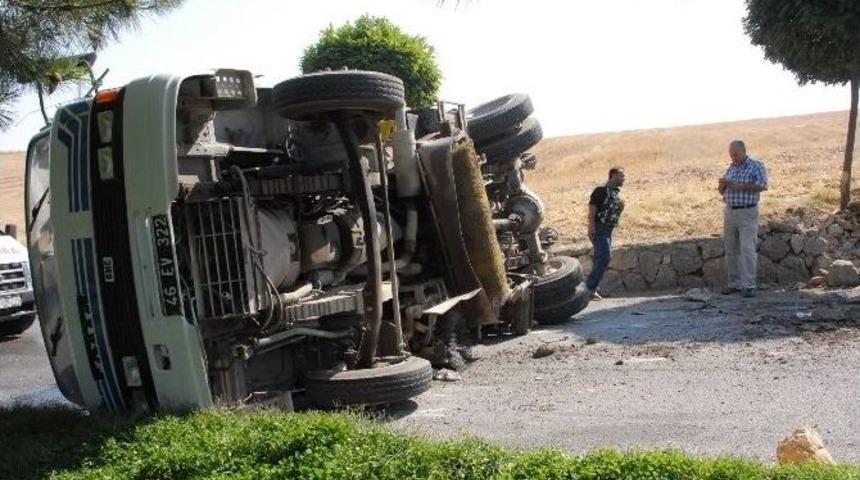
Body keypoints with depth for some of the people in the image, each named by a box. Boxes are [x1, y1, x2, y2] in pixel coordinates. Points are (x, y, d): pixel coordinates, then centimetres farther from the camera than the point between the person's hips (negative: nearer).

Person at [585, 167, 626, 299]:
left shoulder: (616, 192, 15)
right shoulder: (602, 190, -13)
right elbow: (592, 207, -18)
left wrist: (621, 206, 2)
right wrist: (592, 226, -24)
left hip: (609, 229, 9)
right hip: (599, 228, -9)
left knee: (600, 258, 10)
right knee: (605, 257, -15)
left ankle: (591, 286, 16)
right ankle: (590, 287, -10)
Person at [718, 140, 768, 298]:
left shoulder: (756, 166, -3)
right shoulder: (731, 168, 14)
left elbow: (762, 186, -18)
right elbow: (722, 192, 19)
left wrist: (739, 186, -19)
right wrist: (722, 184, -4)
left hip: (747, 213, -6)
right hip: (730, 212, 6)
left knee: (747, 249, -10)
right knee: (731, 250, 7)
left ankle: (749, 286, -8)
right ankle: (734, 284, 13)